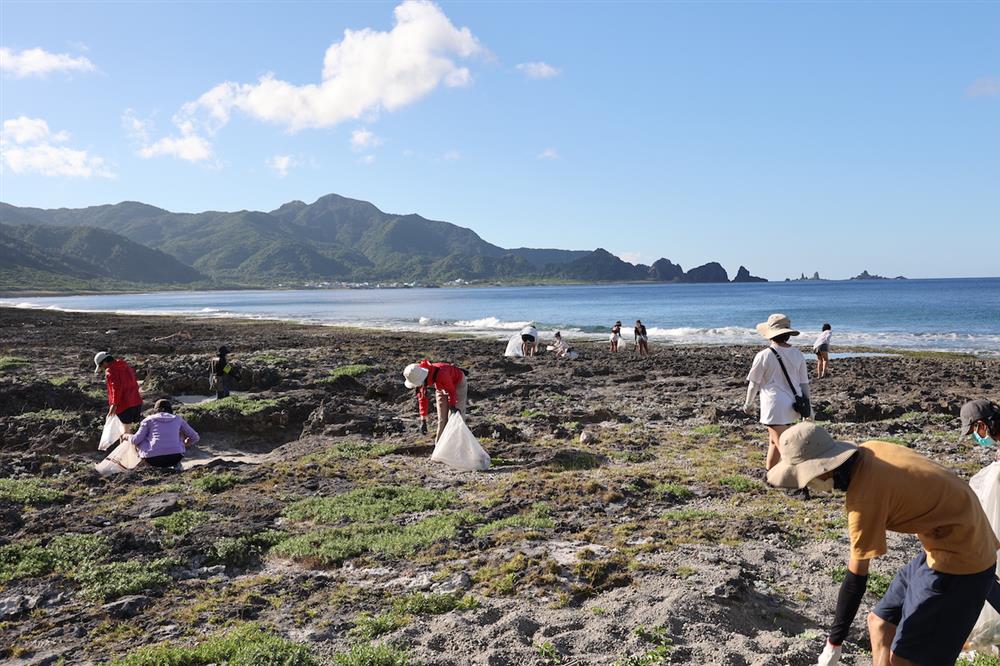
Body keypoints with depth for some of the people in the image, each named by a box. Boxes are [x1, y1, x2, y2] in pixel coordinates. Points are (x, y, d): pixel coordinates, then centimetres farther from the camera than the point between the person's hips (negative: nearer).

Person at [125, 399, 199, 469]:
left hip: (153, 459, -1)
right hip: (175, 457, 1)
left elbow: (136, 440, 5)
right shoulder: (178, 419, 18)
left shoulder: (149, 419, 14)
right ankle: (175, 463, 16)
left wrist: (129, 436, 29)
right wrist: (183, 444, 40)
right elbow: (195, 438, 19)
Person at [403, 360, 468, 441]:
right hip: (442, 388, 6)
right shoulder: (420, 379, -22)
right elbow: (422, 398, -10)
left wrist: (453, 407, -20)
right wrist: (423, 420, -10)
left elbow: (451, 391, -27)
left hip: (458, 383, -6)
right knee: (442, 418, 7)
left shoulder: (440, 374, -43)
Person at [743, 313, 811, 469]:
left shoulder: (764, 355, -13)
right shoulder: (797, 354, 2)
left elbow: (754, 383, -4)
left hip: (775, 407, -7)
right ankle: (769, 469, 42)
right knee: (774, 440, 27)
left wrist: (748, 404, 11)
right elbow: (804, 383, 7)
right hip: (793, 407, 7)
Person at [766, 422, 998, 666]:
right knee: (880, 622, 15)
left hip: (959, 557, -9)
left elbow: (856, 579, -22)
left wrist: (834, 644, -13)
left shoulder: (864, 498, -28)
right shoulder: (868, 450, -6)